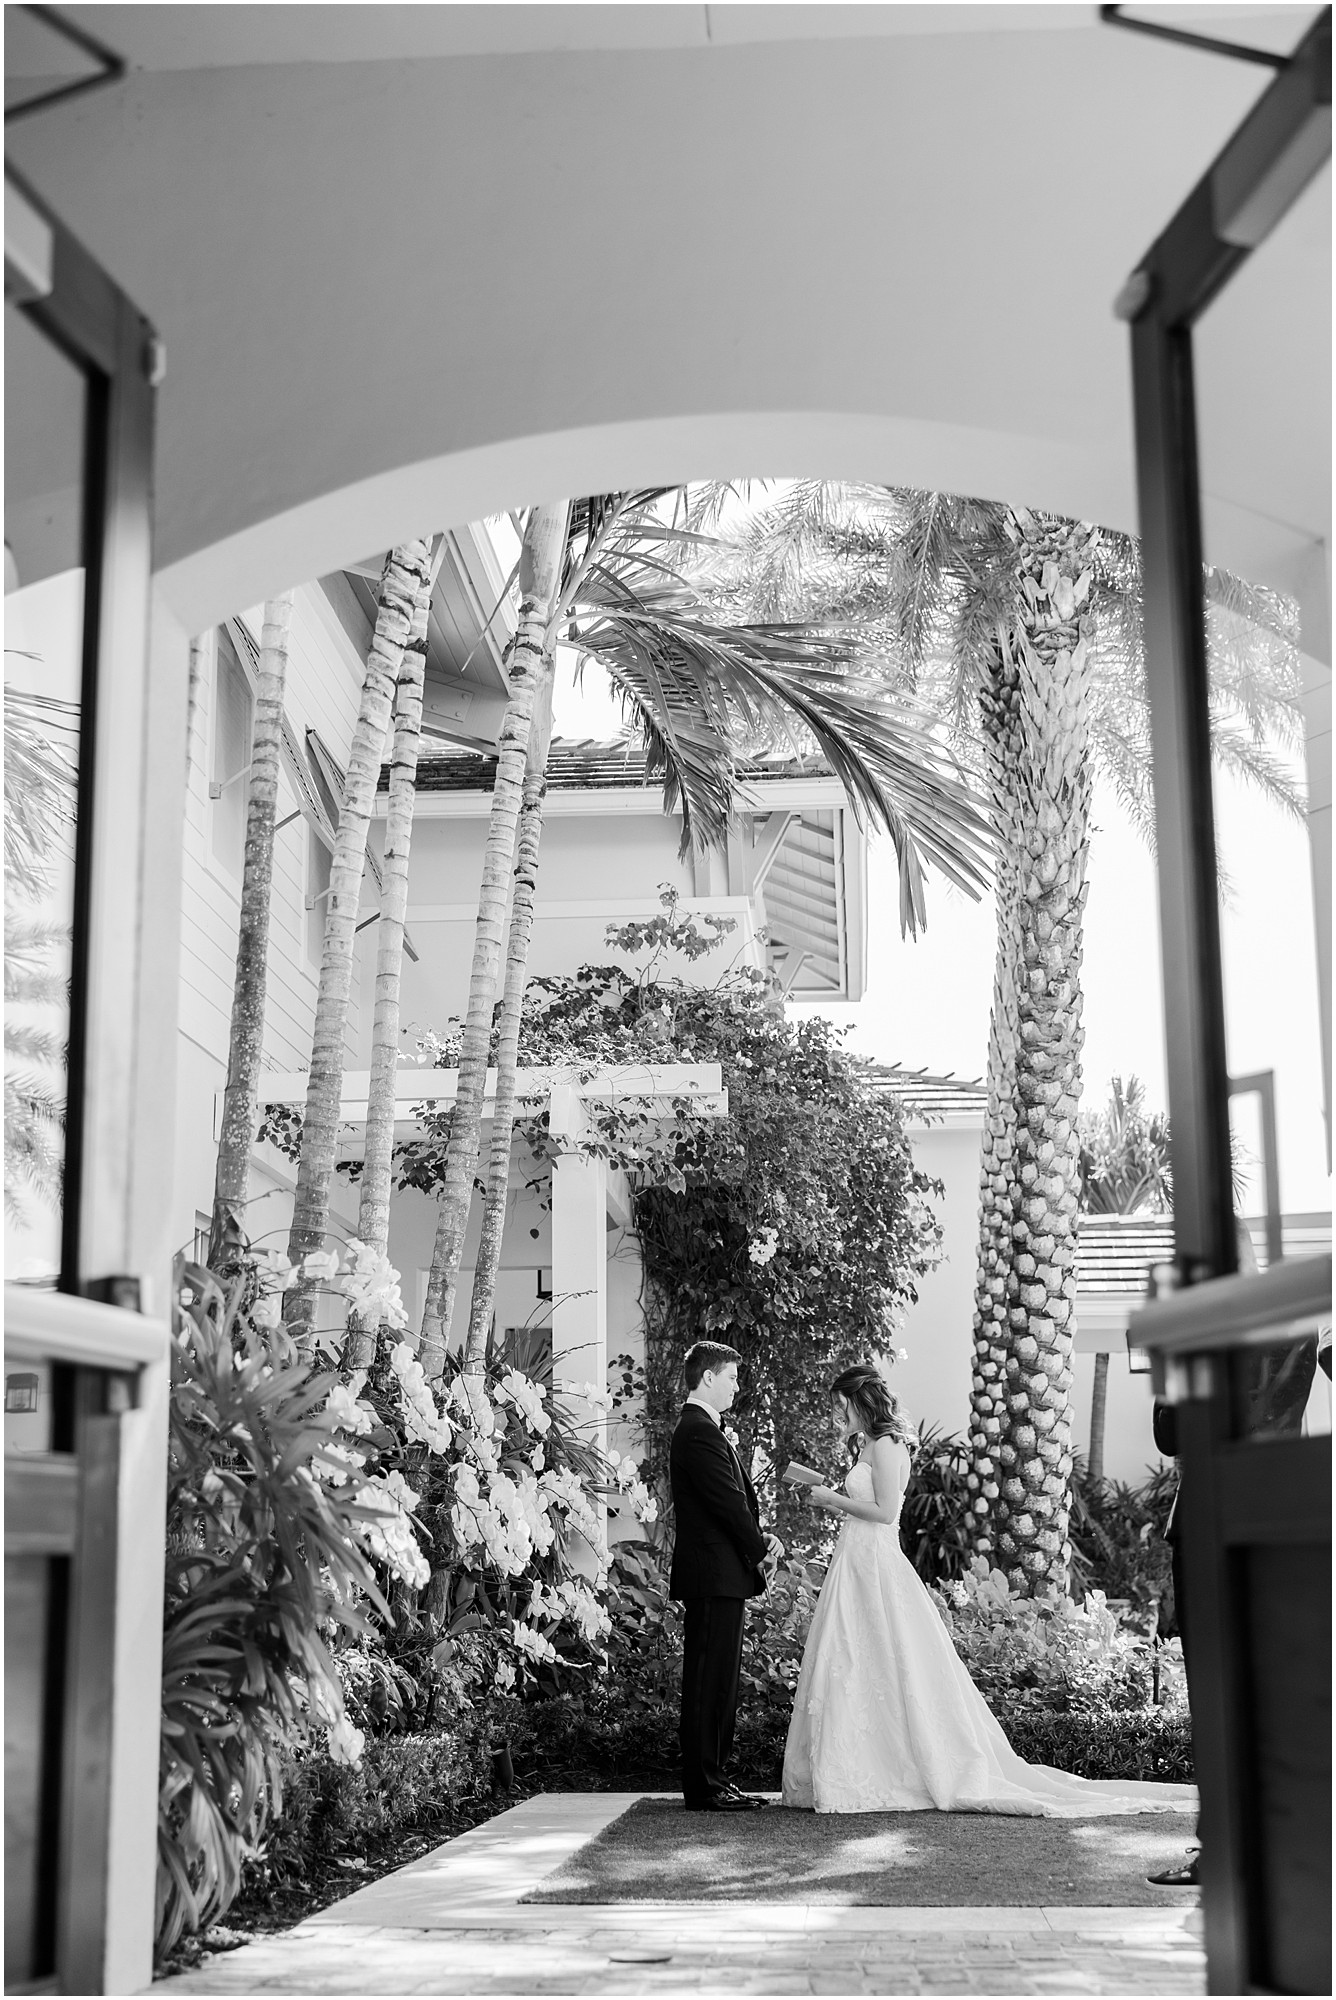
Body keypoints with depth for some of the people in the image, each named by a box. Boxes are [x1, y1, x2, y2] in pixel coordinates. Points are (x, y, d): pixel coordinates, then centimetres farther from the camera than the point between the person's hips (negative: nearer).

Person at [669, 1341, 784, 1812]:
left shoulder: (701, 1429, 18)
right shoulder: (699, 1433, -16)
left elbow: (737, 1500, 18)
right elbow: (729, 1503, -18)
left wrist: (763, 1538, 3)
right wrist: (762, 1550, -6)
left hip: (719, 1577, 11)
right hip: (715, 1577, -11)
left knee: (719, 1682, 13)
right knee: (709, 1681, -7)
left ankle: (711, 1779, 19)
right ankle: (704, 1788, -3)